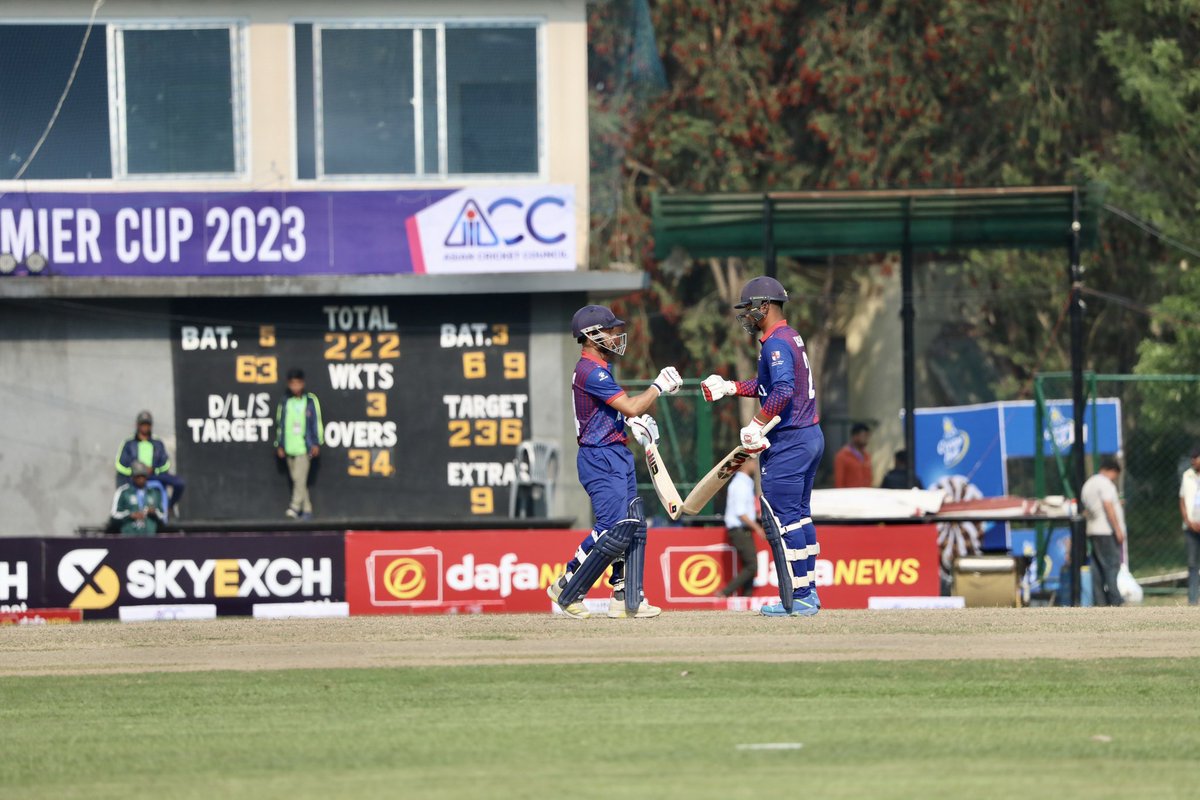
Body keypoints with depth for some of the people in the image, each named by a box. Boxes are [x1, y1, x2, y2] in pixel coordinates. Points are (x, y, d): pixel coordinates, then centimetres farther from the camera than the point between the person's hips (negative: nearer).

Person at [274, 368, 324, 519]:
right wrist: (279, 445, 12)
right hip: (289, 447, 4)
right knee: (296, 479, 5)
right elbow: (280, 424, 15)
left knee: (300, 478, -15)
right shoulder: (284, 403, 10)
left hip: (305, 446, -4)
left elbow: (317, 422, 3)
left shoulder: (311, 401, 2)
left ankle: (295, 506, -21)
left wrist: (316, 443, -2)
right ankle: (307, 509, 11)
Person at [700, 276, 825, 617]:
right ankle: (808, 593, 18)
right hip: (811, 435, 10)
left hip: (789, 441, -10)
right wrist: (730, 387, 21)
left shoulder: (776, 343, -16)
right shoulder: (791, 337, 16)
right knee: (799, 516, 16)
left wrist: (757, 424, -26)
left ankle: (798, 598, -8)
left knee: (782, 518, -7)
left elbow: (783, 390, -29)